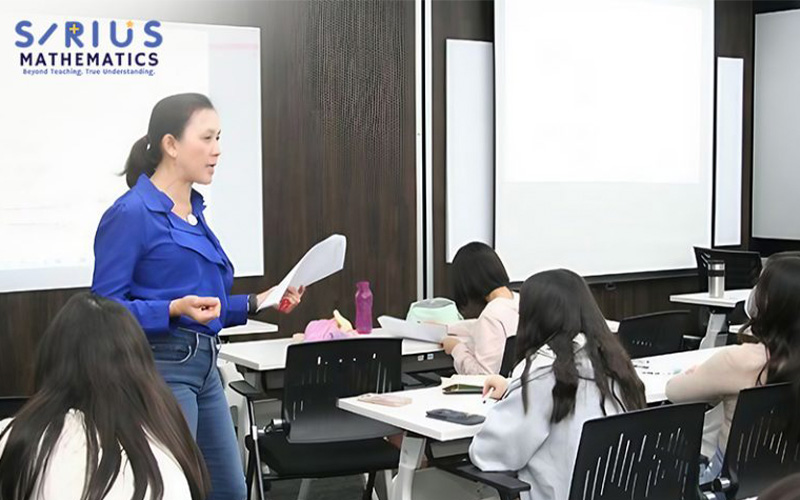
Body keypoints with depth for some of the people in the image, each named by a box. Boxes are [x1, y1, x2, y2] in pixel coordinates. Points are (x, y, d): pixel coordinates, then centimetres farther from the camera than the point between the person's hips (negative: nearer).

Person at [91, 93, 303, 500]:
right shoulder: (132, 213, -13)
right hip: (159, 368, -9)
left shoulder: (194, 211, 14)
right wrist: (176, 310, -27)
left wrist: (257, 303, 10)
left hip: (204, 366, 9)